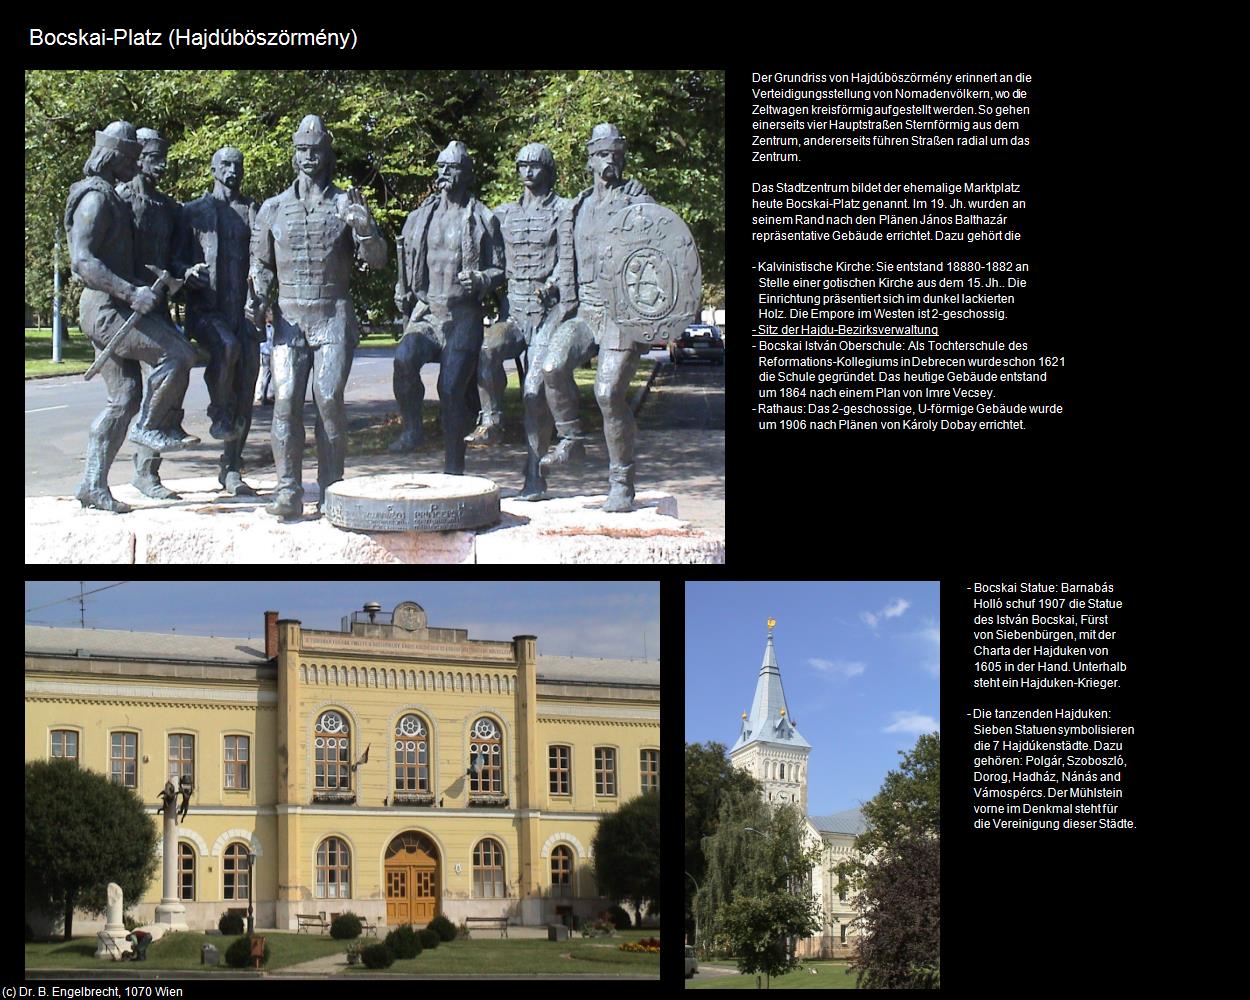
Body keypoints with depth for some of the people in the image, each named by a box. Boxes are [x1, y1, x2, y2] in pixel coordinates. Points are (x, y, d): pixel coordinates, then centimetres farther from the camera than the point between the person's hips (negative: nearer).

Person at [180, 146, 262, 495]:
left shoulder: (254, 212, 15)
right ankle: (218, 412, -10)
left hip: (243, 308, 3)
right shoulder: (193, 211, 10)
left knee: (244, 390, -2)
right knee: (226, 346, -35)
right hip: (205, 308, -3)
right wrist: (188, 274, -16)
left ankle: (231, 470, 6)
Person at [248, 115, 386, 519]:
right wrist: (256, 298, 0)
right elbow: (261, 262, 18)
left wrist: (364, 228, -16)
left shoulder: (346, 205, 7)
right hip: (289, 316, 2)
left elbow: (377, 260, 3)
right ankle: (288, 492, -9)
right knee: (287, 400, -10)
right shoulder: (274, 208, 12)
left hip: (334, 316, -1)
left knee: (329, 399, -10)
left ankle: (331, 491, -3)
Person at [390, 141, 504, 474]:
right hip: (426, 312, 2)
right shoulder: (420, 218, 13)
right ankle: (412, 428, -11)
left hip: (464, 317, -2)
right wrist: (403, 300, 12)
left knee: (452, 390, -5)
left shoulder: (483, 220, 3)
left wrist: (479, 281, -16)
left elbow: (499, 270, 4)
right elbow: (407, 265, 22)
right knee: (404, 358, -28)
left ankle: (453, 468, 6)